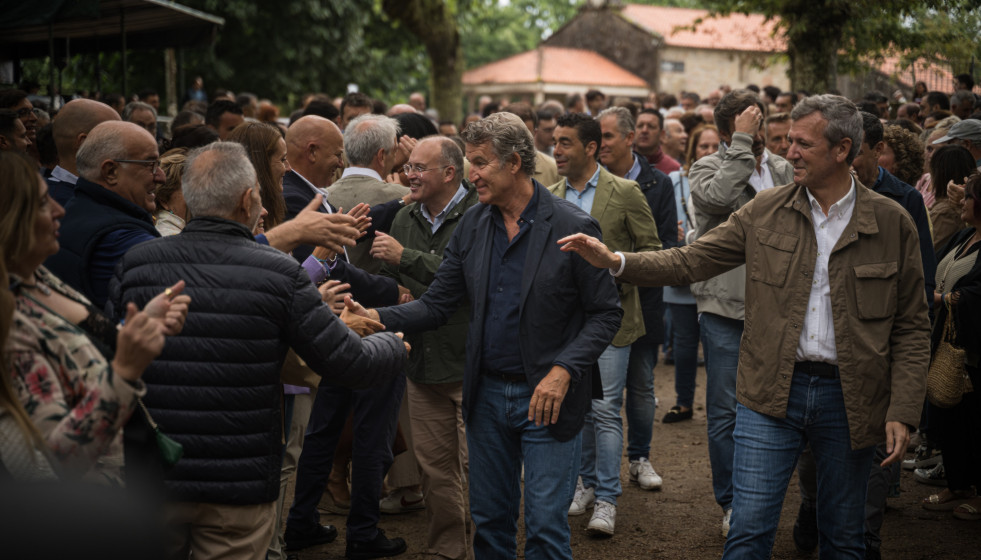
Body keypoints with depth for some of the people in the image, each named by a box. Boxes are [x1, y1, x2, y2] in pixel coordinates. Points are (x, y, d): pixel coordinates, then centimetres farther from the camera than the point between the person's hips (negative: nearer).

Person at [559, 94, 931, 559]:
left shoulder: (892, 223, -2)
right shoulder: (765, 211, 2)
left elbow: (911, 328, 1)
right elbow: (691, 260, 0)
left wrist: (902, 412, -7)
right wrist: (615, 261, -15)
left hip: (850, 398, 0)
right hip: (772, 394, 0)